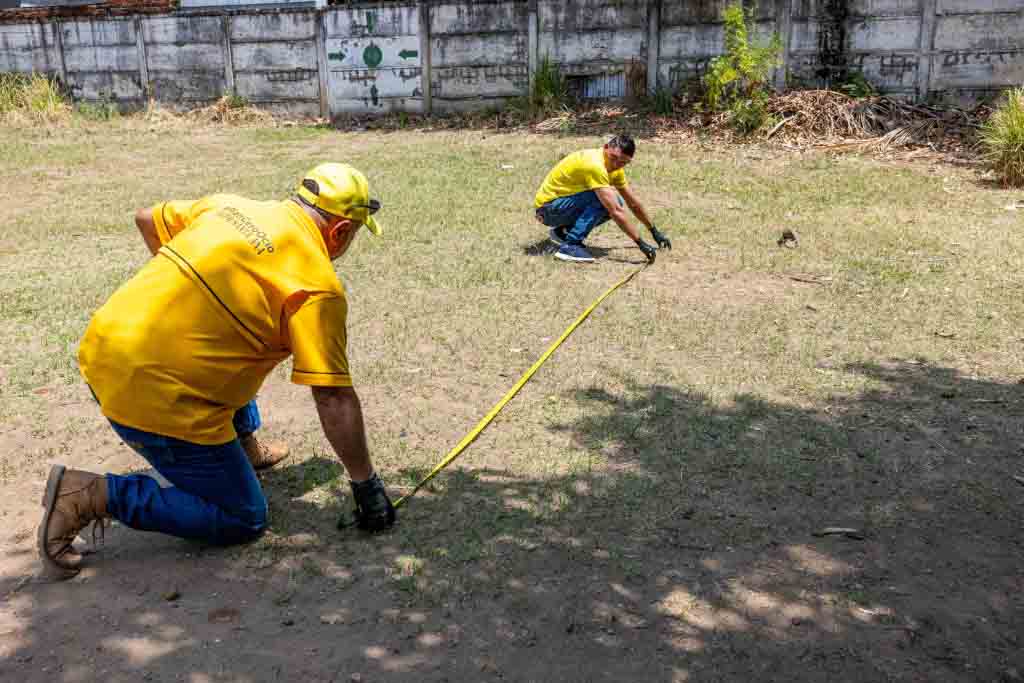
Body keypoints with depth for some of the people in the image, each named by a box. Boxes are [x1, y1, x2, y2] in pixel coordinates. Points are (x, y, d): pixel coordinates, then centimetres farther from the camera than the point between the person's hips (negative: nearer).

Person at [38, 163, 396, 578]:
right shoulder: (317, 285, -12)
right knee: (243, 521, 6)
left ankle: (242, 443, 34)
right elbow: (334, 397, -13)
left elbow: (148, 220, 23)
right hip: (154, 396, -8)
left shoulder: (229, 203, 7)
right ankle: (93, 495, 0)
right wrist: (366, 483, -3)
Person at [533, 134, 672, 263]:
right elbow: (615, 211, -31)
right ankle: (570, 245, -21)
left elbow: (633, 202, 12)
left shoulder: (615, 168, 0)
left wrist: (654, 231, 14)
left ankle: (562, 231, 9)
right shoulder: (594, 165, -28)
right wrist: (640, 243, -30)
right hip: (547, 207, -9)